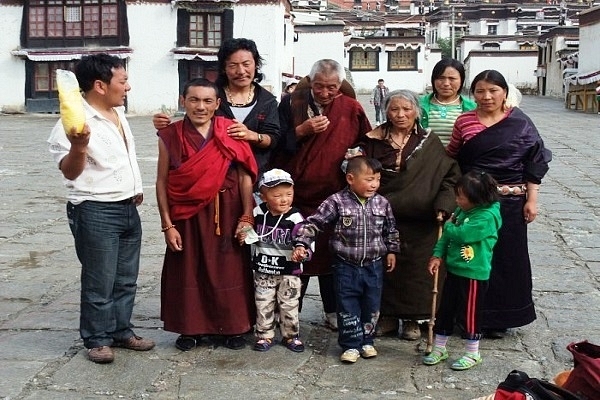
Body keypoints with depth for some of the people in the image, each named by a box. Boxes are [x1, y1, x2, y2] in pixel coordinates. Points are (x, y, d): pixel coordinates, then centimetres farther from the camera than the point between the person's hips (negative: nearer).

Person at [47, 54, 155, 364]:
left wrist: (135, 187, 22)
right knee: (99, 283, 1)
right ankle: (97, 339, 15)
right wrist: (79, 148, -41)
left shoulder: (117, 112, 10)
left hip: (128, 208, 8)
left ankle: (121, 331, 29)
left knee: (126, 280, 16)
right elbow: (70, 172, -24)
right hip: (96, 213, -8)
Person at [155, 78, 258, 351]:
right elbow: (162, 182, 0)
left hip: (226, 214, 0)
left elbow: (245, 177, -3)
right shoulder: (170, 136, -1)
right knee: (188, 272, 8)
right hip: (187, 215, 0)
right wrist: (168, 225, -4)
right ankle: (191, 328, 25)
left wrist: (246, 217, -8)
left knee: (228, 270, 7)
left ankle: (230, 327, 24)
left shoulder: (231, 133, -3)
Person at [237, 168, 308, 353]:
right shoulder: (258, 213, -5)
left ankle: (291, 335, 25)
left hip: (289, 271, -2)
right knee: (263, 305, 11)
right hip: (263, 270, 2)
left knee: (289, 306, 8)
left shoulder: (295, 217, -15)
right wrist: (246, 236, -10)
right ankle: (265, 335, 26)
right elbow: (249, 231, 12)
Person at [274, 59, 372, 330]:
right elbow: (276, 143, -3)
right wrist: (303, 130, -16)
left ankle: (334, 312, 22)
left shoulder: (351, 109, 3)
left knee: (332, 255, 10)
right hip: (297, 194, -1)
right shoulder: (292, 104, 0)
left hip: (336, 196, 1)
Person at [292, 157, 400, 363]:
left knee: (371, 307, 13)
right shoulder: (337, 202, -13)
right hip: (346, 266, -3)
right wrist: (301, 244, -18)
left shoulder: (382, 203, -2)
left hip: (374, 266, 3)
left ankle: (366, 341, 30)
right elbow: (314, 222, -11)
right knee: (348, 309, 5)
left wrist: (392, 251, 14)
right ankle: (351, 345, 18)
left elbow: (391, 230, 13)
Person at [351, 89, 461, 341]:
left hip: (420, 223, -1)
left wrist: (444, 205, -10)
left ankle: (412, 319, 19)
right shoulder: (374, 141, 4)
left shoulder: (429, 142, 3)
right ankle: (387, 316, 20)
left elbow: (450, 175, 2)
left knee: (416, 268, 4)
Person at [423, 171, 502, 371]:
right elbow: (447, 236, 11)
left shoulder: (487, 217, -20)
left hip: (474, 274, -8)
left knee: (469, 314, 4)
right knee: (445, 310, 15)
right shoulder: (462, 211, 6)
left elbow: (460, 234, -25)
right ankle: (439, 348, 29)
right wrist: (437, 255, -1)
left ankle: (473, 354, 21)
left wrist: (449, 225, -6)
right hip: (454, 269, 8)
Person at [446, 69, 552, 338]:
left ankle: (499, 319, 23)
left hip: (509, 202, -1)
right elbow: (451, 160, 6)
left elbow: (535, 163, -1)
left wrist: (531, 200, -4)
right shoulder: (464, 121, 1)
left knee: (506, 258, 7)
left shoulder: (520, 122, -2)